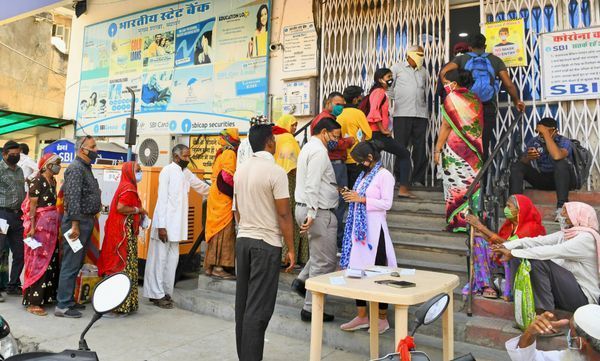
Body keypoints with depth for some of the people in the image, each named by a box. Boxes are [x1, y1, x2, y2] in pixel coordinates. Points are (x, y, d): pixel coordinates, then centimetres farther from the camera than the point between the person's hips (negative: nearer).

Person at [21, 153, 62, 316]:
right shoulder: (37, 181, -10)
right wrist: (32, 227, -19)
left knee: (51, 261, 11)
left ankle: (47, 295, 21)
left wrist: (56, 223, 13)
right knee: (39, 262, -6)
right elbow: (32, 205, -14)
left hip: (52, 225, 8)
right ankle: (33, 302, -1)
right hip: (40, 225, -8)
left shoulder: (53, 181, 13)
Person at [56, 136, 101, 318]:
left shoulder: (86, 168, 17)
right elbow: (73, 198, -21)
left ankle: (68, 299, 25)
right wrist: (74, 224, -23)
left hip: (86, 220, 10)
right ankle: (62, 306, 2)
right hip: (78, 221, -10)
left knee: (77, 263, 15)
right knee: (71, 264, -5)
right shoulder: (76, 168, -14)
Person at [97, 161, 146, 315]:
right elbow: (120, 207, -25)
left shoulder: (125, 186, 17)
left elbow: (120, 208, 14)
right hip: (124, 231, -10)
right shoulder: (128, 188, -13)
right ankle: (123, 304, 0)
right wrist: (139, 210, -13)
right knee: (125, 264, -6)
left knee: (118, 263, 13)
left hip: (120, 230, 10)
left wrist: (138, 214, 9)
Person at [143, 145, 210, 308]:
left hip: (176, 224, 7)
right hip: (165, 223, -7)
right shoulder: (167, 171, -9)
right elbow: (162, 199, -13)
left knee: (172, 259, 10)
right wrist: (161, 226, -17)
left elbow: (202, 186, 26)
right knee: (160, 258, -1)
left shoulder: (187, 173, 12)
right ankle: (156, 294, 7)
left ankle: (165, 292, 18)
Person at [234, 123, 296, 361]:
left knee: (243, 301, 13)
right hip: (266, 243, -7)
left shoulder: (241, 171, 8)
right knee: (259, 306, -2)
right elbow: (284, 214, -14)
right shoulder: (275, 171, -14)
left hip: (243, 240, 7)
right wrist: (291, 248, -8)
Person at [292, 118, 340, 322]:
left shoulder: (308, 147, 18)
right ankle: (311, 309, 8)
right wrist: (312, 213, -27)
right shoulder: (319, 151, -14)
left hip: (303, 207, 10)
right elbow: (312, 185, -23)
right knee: (324, 262, 0)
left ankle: (302, 280, 16)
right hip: (319, 212, -10)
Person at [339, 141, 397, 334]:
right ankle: (362, 316, 21)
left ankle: (382, 318, 16)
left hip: (373, 228, -8)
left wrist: (362, 199, -18)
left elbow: (386, 203, -15)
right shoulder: (364, 174, 16)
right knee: (357, 269, 9)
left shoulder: (384, 175, -9)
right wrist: (352, 196, 5)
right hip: (359, 227, 8)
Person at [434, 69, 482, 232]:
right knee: (472, 184, 9)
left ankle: (458, 221, 5)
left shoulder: (451, 98, -5)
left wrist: (437, 149, -6)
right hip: (474, 149, 5)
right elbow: (479, 126, 11)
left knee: (455, 184, 1)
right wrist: (476, 146, 16)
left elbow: (446, 126, -9)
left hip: (454, 148, -5)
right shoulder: (476, 100, 9)